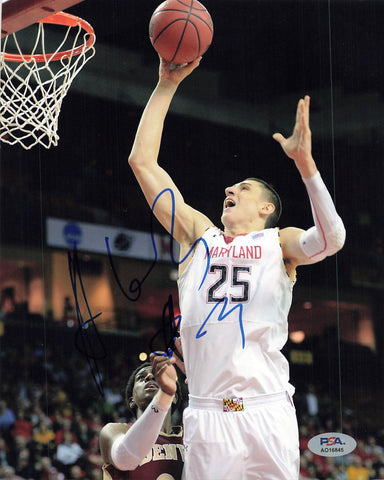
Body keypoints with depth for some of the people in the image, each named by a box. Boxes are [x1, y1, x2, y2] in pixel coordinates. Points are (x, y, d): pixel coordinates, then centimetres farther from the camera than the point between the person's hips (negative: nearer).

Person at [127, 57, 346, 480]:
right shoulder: (198, 234, 17)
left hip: (267, 409, -1)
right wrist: (166, 87, 9)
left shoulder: (278, 242, 11)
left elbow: (330, 239, -12)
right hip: (207, 410, 2)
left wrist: (304, 162, -20)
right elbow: (142, 161, 13)